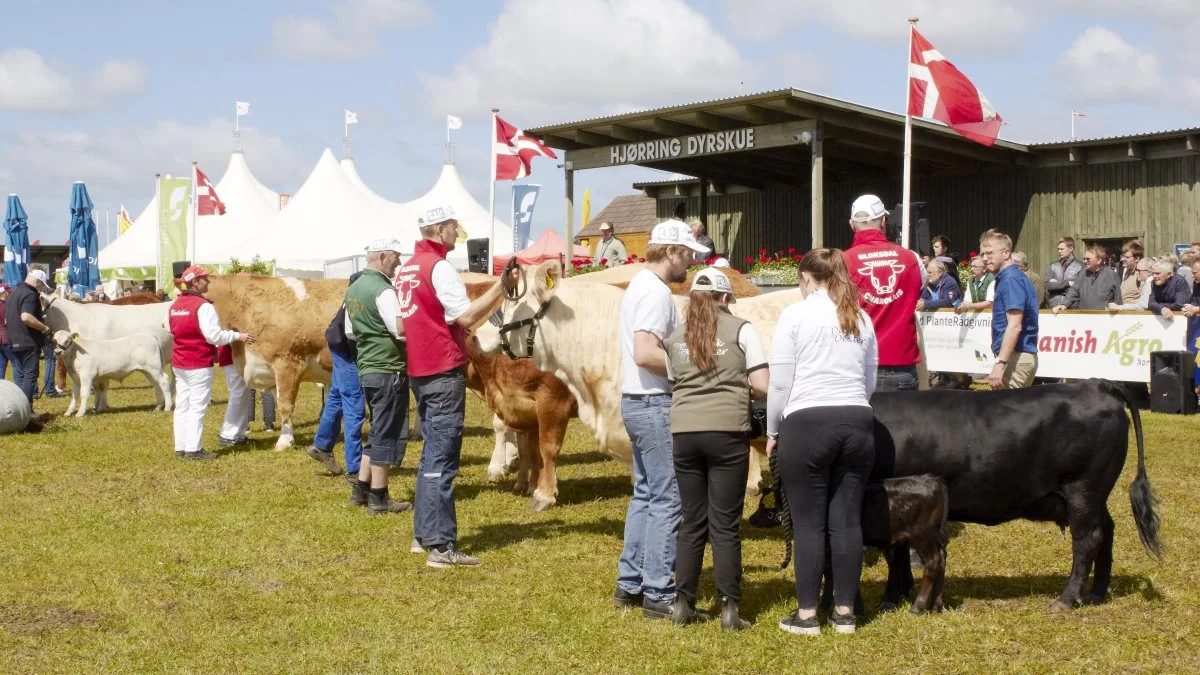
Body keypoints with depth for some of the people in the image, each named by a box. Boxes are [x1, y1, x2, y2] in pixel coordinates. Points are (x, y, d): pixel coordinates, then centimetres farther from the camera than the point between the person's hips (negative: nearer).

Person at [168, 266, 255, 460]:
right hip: (199, 364, -8)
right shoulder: (203, 306, -16)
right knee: (198, 407, -3)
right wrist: (238, 336, -10)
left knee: (182, 405, 12)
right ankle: (193, 449, -3)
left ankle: (181, 447, 15)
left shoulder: (174, 306, 9)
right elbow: (214, 335, -20)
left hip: (179, 364, 8)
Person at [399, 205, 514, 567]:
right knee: (442, 459, -7)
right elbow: (467, 315, -20)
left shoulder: (407, 268, 15)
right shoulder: (439, 266, -14)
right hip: (444, 371, -9)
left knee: (433, 453, 18)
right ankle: (441, 547, -5)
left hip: (419, 370, 9)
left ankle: (423, 535, 23)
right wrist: (501, 287, -15)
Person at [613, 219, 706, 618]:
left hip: (638, 402, 11)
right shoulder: (657, 292, -17)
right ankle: (658, 594, 1)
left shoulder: (640, 285, 15)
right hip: (656, 405, -11)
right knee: (667, 500, -4)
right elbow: (645, 353, -27)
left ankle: (629, 584, 22)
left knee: (646, 494, 16)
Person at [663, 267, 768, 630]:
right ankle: (730, 610, 4)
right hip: (727, 431, -3)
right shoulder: (740, 329, 3)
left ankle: (683, 604, 16)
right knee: (725, 525, 2)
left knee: (692, 522, 12)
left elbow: (672, 385, 14)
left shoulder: (675, 337, 13)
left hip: (684, 431, 3)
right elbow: (762, 386, -2)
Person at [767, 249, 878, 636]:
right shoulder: (861, 318, 11)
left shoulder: (795, 315, -2)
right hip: (858, 422, 4)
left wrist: (773, 431, 6)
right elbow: (870, 382, 17)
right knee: (847, 520, 8)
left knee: (808, 523, 2)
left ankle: (806, 614, 6)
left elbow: (780, 382, -3)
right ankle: (845, 611, 14)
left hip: (806, 424, -4)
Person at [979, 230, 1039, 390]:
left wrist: (999, 363, -25)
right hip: (1022, 357, 10)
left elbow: (1015, 326, -21)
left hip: (1016, 358, -10)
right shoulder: (1005, 278, 16)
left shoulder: (1011, 279, -13)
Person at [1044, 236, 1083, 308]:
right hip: (1054, 306, 3)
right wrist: (1067, 283, -8)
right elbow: (1048, 285, -1)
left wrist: (1057, 284, -5)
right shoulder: (1052, 266, 10)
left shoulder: (1080, 266, -1)